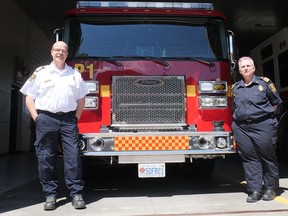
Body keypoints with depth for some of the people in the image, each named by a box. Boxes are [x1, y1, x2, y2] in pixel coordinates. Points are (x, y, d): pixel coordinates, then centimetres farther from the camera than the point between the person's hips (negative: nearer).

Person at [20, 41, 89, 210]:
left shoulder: (75, 74, 13)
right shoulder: (40, 72, 8)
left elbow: (81, 98, 17)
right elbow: (29, 97, 8)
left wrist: (76, 117, 8)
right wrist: (36, 118, -1)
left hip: (68, 120, 1)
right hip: (46, 119, 0)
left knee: (73, 156, -3)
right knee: (46, 158, 1)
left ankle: (77, 194, 3)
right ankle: (50, 195, 12)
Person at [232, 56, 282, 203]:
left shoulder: (264, 82, 3)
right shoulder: (235, 87, 12)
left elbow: (275, 102, 10)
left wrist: (266, 115, 7)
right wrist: (241, 118, 13)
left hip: (263, 126, -3)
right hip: (241, 128, 3)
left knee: (267, 157, 6)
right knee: (249, 158, 3)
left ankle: (270, 188, 21)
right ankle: (254, 190, 10)